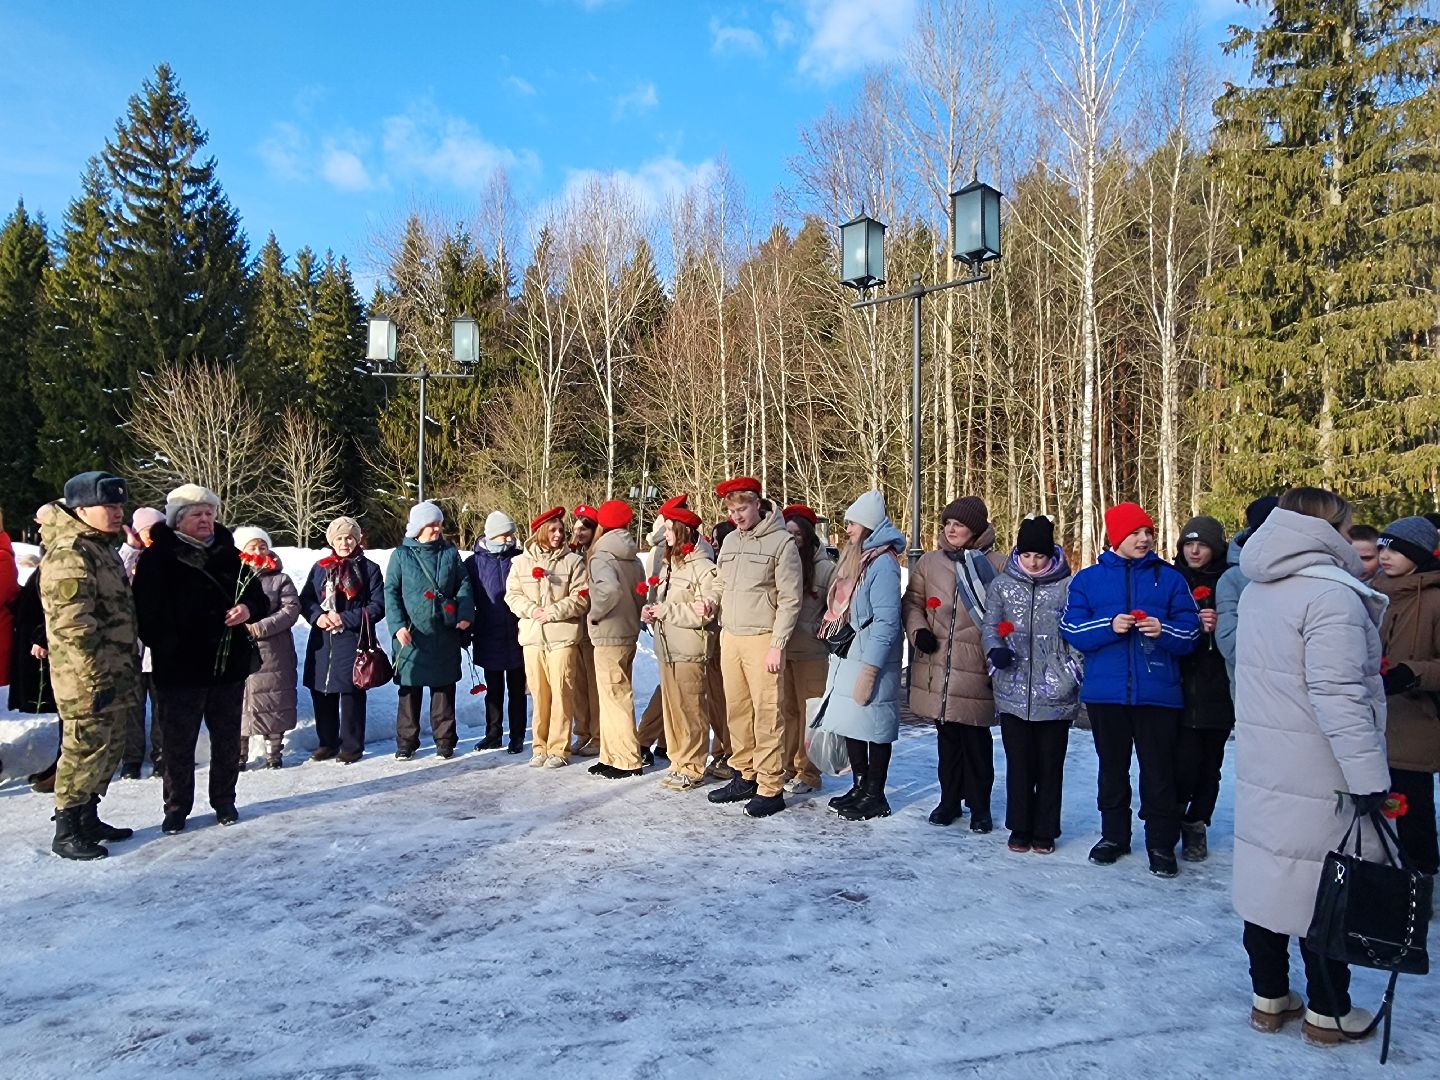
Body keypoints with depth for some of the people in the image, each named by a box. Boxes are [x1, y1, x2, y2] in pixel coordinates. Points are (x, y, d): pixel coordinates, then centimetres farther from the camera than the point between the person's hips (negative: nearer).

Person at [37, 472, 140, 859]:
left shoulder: (101, 546, 15)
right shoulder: (69, 554, -17)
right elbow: (72, 626, -23)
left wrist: (125, 670, 23)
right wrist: (97, 678, -21)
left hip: (112, 673, 10)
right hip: (88, 680, -10)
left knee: (108, 749, 16)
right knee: (85, 750, -2)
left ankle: (88, 818, 29)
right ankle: (66, 831, 10)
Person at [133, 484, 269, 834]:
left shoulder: (230, 555, 8)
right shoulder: (157, 558, -5)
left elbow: (259, 597, 13)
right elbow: (147, 611, -10)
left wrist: (249, 608, -9)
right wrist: (165, 647, -19)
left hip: (229, 664, 4)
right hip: (180, 669, -4)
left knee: (227, 739, 14)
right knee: (178, 743, 7)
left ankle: (224, 800, 29)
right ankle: (177, 808, 22)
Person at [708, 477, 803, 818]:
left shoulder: (781, 541, -7)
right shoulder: (730, 541, 13)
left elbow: (790, 599, -9)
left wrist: (778, 645, -13)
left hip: (761, 639, -6)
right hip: (729, 637, 6)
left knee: (766, 715, -4)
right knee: (737, 711, 11)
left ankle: (770, 788, 3)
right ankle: (744, 776, 23)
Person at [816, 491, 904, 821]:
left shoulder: (882, 563, -14)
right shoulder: (853, 558, 14)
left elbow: (886, 621, -18)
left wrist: (869, 670, -20)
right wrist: (836, 654, 14)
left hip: (870, 660, -8)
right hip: (846, 656, 9)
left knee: (874, 725, 1)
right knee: (850, 722, 13)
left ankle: (875, 796, 13)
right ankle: (859, 787, 26)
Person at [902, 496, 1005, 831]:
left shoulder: (995, 564, -3)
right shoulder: (930, 561, 8)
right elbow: (912, 600, 14)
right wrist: (918, 630, -5)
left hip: (976, 667, -3)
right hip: (937, 665, 4)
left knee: (976, 737, 4)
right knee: (947, 734, 14)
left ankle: (979, 806, 19)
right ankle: (949, 800, 27)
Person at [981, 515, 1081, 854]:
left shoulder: (1067, 586, -1)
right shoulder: (1002, 584, 5)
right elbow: (989, 626, 7)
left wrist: (1075, 676, -4)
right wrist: (995, 650, -13)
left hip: (1055, 694, -1)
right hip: (1013, 690, 1)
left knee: (1050, 764, 8)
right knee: (1018, 763, 8)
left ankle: (1044, 832, 21)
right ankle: (1020, 829, 22)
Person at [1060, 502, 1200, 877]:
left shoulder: (1169, 577, 5)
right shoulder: (1088, 578, 5)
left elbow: (1190, 629, 1)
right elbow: (1072, 628, -2)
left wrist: (1162, 631, -18)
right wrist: (1109, 626, -17)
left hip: (1157, 692, -1)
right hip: (1105, 691, 1)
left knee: (1158, 771, 3)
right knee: (1112, 768, 14)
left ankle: (1161, 844, 16)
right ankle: (1114, 835, 28)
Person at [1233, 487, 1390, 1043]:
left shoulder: (1258, 591, 9)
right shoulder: (1331, 595, -17)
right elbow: (1338, 696, -23)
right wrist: (1369, 775, -20)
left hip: (1261, 767, 8)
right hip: (1318, 772, -8)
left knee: (1270, 878, 14)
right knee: (1326, 887, 5)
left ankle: (1268, 998, 25)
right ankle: (1327, 1012, 19)